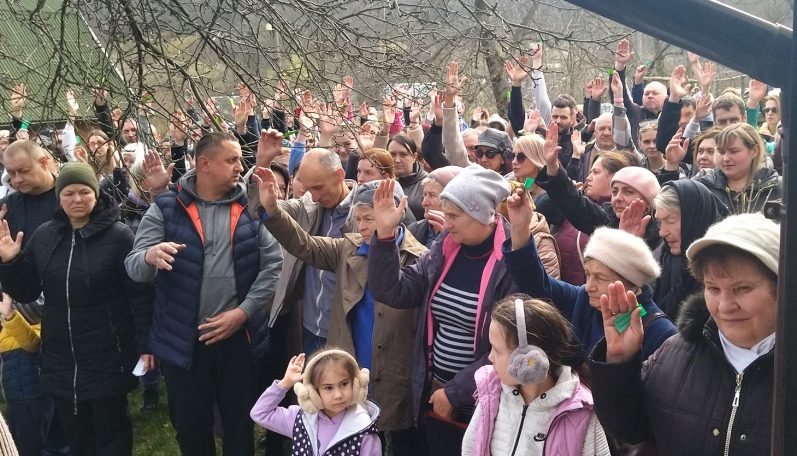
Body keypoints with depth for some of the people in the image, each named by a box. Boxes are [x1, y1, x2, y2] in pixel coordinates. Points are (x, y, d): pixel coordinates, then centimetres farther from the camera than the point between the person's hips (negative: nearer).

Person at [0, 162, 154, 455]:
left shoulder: (119, 235, -10)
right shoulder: (43, 236, 4)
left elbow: (140, 294, -11)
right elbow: (25, 293, 10)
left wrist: (145, 344, -13)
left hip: (108, 357, -5)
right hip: (61, 359, 5)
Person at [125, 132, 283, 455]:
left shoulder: (251, 207, -1)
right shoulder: (166, 208, -4)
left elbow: (273, 263, -2)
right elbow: (133, 267, -8)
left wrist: (244, 311, -12)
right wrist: (150, 256, -32)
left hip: (238, 336, 1)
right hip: (183, 340, -1)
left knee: (240, 423, 16)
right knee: (190, 427, 15)